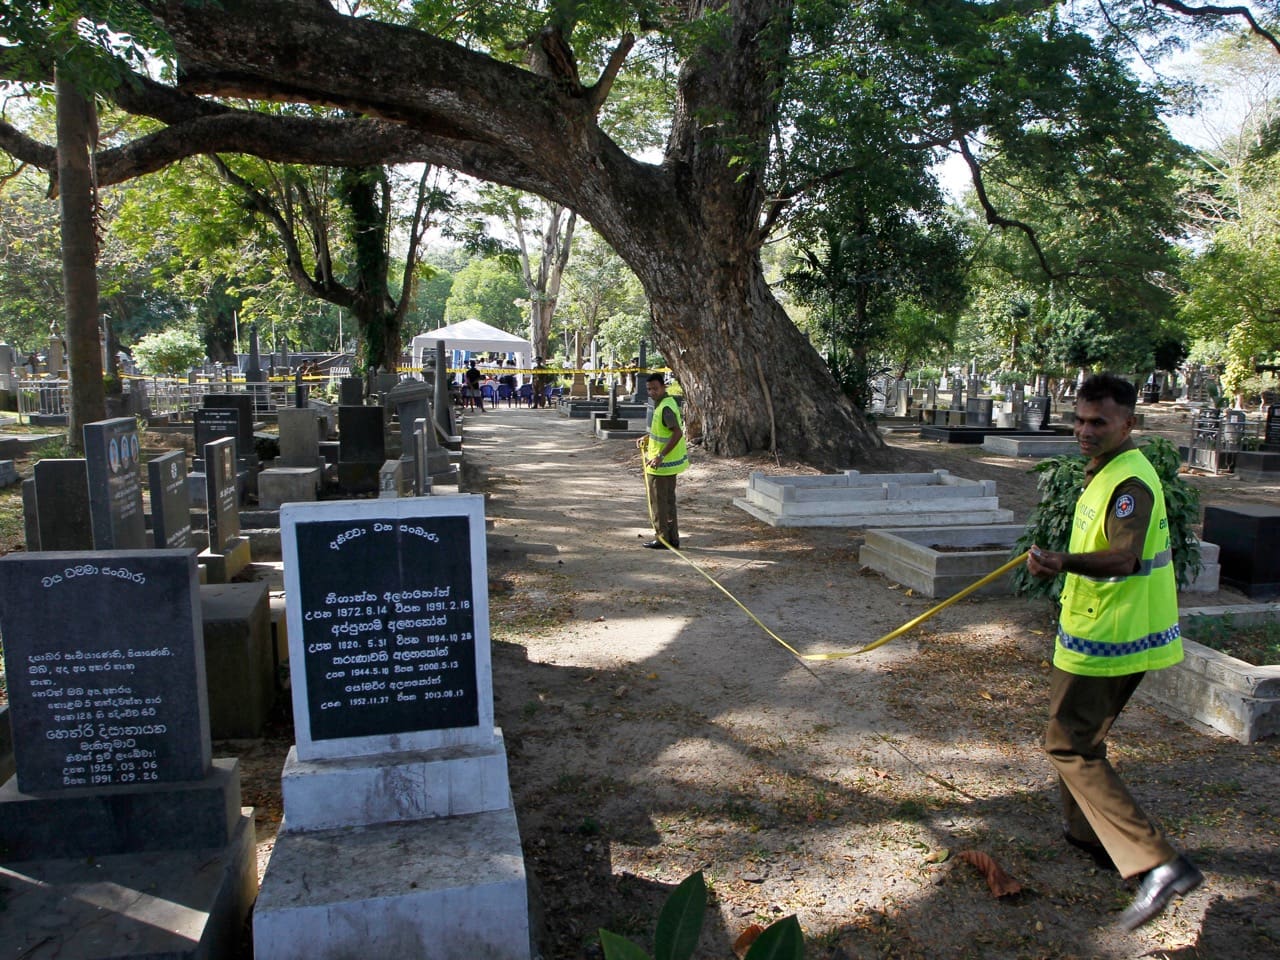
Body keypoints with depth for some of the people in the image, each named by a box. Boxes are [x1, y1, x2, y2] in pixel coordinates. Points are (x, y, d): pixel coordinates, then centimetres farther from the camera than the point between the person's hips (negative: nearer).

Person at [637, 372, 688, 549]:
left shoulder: (666, 408, -22)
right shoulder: (668, 402, 9)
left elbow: (678, 433, -29)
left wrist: (661, 456, -30)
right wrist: (647, 438, 15)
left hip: (662, 464, -10)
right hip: (669, 462, 10)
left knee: (658, 502, 1)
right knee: (668, 500, 16)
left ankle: (662, 539, 10)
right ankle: (672, 538, 23)